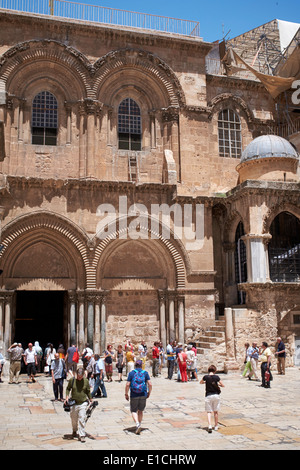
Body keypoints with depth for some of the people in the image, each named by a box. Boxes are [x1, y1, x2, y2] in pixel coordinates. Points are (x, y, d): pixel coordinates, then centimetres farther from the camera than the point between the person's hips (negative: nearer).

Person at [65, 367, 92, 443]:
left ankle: (82, 435, 0)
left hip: (83, 403, -1)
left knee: (82, 419, -8)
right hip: (74, 403, 1)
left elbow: (88, 391, 8)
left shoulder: (86, 381, -5)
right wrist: (67, 397, -4)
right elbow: (68, 389, 9)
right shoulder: (72, 380, -6)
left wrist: (91, 400, 10)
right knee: (73, 419, 15)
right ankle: (74, 431, 42)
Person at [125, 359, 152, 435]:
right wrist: (149, 392, 9)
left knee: (133, 411, 9)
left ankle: (137, 424, -14)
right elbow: (150, 384, -5)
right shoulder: (145, 373, 1)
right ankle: (139, 426, 22)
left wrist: (126, 394, 3)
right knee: (140, 411, 19)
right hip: (143, 395, 2)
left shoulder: (131, 373, -2)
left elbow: (127, 384, -8)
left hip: (134, 395, -2)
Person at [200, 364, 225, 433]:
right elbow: (223, 385, -1)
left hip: (208, 396, -1)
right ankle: (216, 426, 24)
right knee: (216, 411, 15)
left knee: (209, 412, 3)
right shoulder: (216, 377, -8)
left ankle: (210, 426, -14)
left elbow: (200, 382, 13)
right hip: (216, 395, 1)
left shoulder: (205, 377, -7)